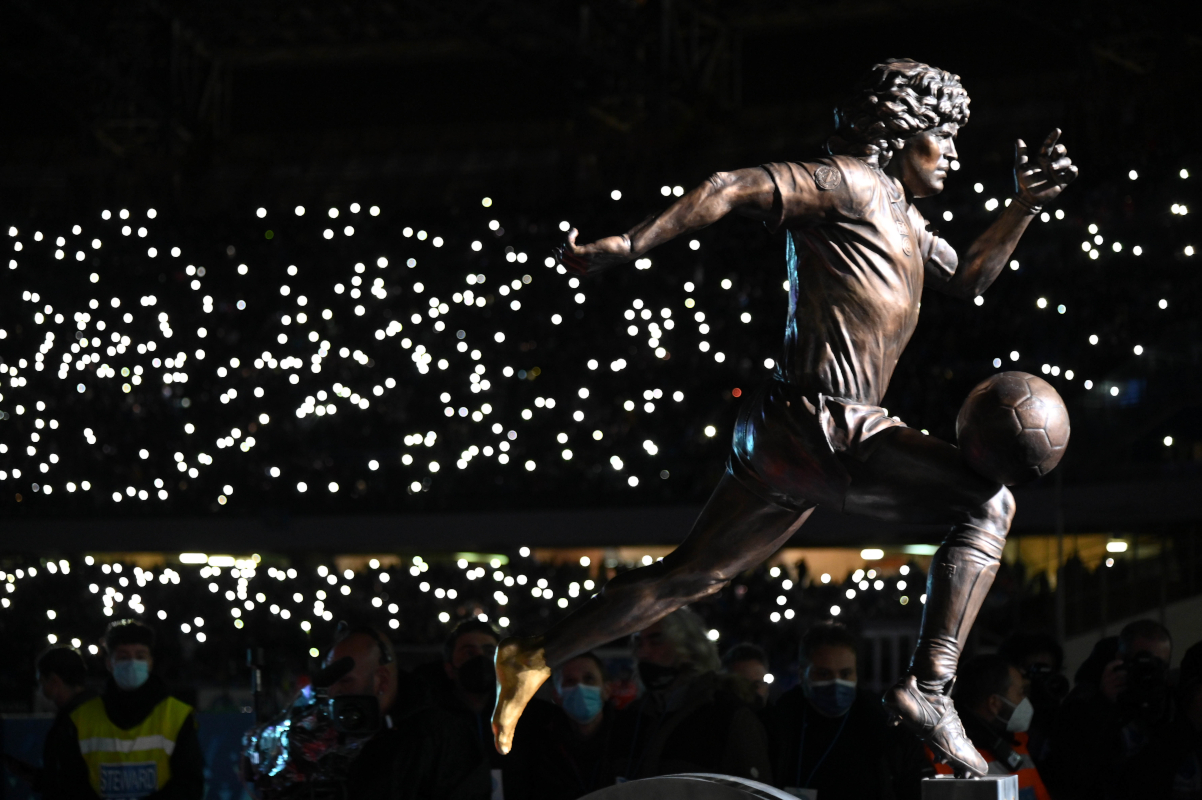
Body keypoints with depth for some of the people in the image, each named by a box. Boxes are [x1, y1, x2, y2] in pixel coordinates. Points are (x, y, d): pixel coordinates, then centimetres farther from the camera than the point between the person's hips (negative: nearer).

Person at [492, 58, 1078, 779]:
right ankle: (929, 687, -20)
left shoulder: (901, 217, 25)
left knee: (692, 574, 17)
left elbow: (969, 279, 37)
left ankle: (535, 659, 23)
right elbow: (736, 188, -14)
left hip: (784, 439, 10)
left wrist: (1025, 207, 24)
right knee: (988, 503, -12)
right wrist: (628, 246, -18)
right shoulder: (853, 183, -6)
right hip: (824, 427, -10)